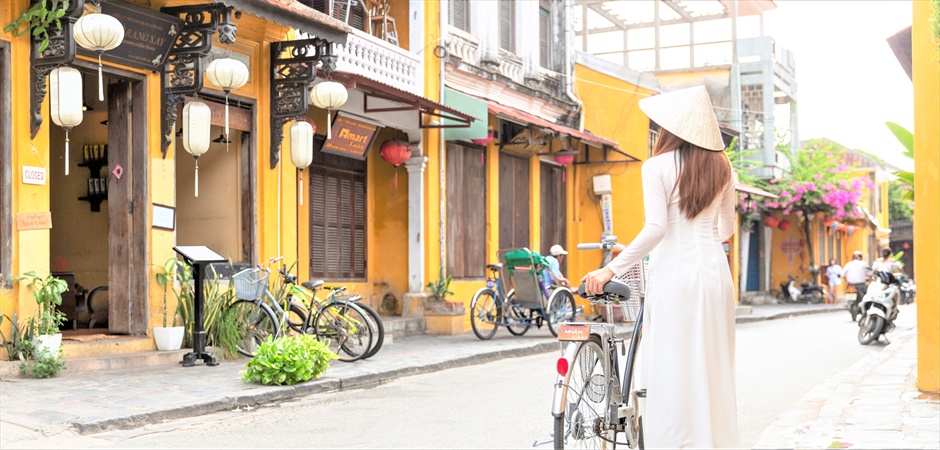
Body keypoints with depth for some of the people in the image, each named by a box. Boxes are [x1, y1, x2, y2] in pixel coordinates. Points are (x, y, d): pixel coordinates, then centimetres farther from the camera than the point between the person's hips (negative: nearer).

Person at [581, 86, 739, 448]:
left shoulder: (657, 166, -7)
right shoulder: (722, 166, 9)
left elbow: (655, 228, -17)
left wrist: (611, 269, -14)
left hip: (673, 273, -5)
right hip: (715, 271, 5)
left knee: (672, 372, -1)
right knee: (713, 369, 11)